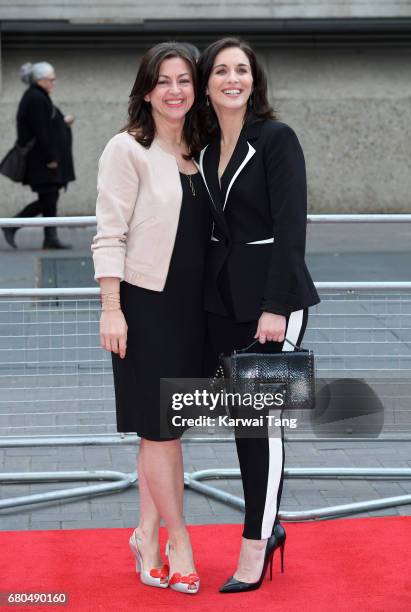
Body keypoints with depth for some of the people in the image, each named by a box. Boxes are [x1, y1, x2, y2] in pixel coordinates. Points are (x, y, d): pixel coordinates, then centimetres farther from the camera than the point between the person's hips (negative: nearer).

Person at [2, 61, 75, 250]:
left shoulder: (37, 97, 15)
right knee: (47, 200, -7)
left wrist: (62, 121, 11)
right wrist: (50, 158, -21)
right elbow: (40, 131, -21)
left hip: (43, 159, 10)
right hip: (42, 159, -10)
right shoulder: (36, 99, -17)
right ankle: (11, 226, -1)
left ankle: (51, 239, 9)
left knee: (50, 199, 8)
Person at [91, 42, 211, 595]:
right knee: (160, 427, 1)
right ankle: (177, 539, 14)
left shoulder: (200, 152, 9)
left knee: (166, 428, 11)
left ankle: (148, 535, 21)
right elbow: (110, 235, -11)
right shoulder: (128, 150, -8)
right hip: (146, 302, -6)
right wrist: (111, 310, -16)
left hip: (191, 305, 6)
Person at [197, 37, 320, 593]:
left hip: (272, 296, -6)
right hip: (221, 296, 6)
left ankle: (256, 546, 8)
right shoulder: (204, 147, 8)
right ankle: (269, 525, 26)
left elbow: (290, 227, -16)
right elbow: (209, 224, 12)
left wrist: (275, 307, -20)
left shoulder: (277, 139, -11)